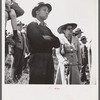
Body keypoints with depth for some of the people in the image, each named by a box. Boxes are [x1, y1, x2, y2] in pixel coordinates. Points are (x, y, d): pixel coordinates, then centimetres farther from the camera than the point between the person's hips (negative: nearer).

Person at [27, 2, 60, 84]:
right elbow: (38, 41, -14)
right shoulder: (32, 25, 1)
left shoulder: (47, 28, 24)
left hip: (49, 61, 7)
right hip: (38, 60, -7)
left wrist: (47, 38, -4)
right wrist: (50, 40, 4)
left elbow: (57, 43, 12)